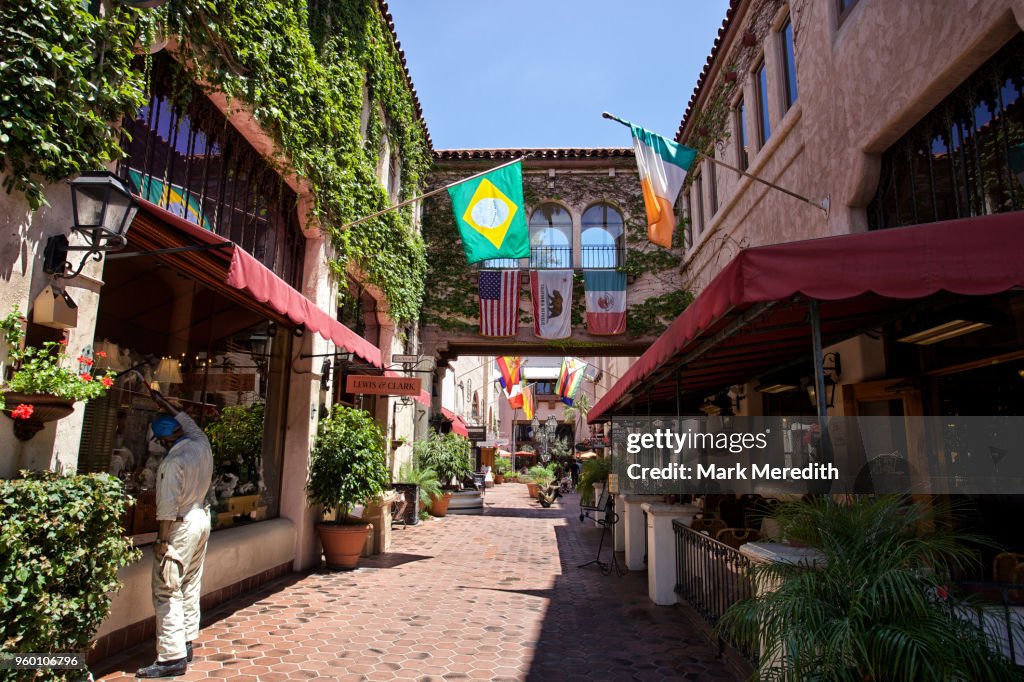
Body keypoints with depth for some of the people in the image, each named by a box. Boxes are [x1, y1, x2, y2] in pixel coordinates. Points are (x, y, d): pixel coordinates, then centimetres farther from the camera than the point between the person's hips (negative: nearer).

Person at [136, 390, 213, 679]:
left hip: (181, 526, -9)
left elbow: (168, 506, -21)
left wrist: (162, 541, -15)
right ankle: (186, 643, 27)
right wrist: (163, 403, 31)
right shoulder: (201, 444, 0)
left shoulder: (173, 462, -20)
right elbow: (188, 422, 21)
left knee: (167, 592, -2)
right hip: (202, 518, 9)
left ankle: (173, 657, 0)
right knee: (191, 587, 17)